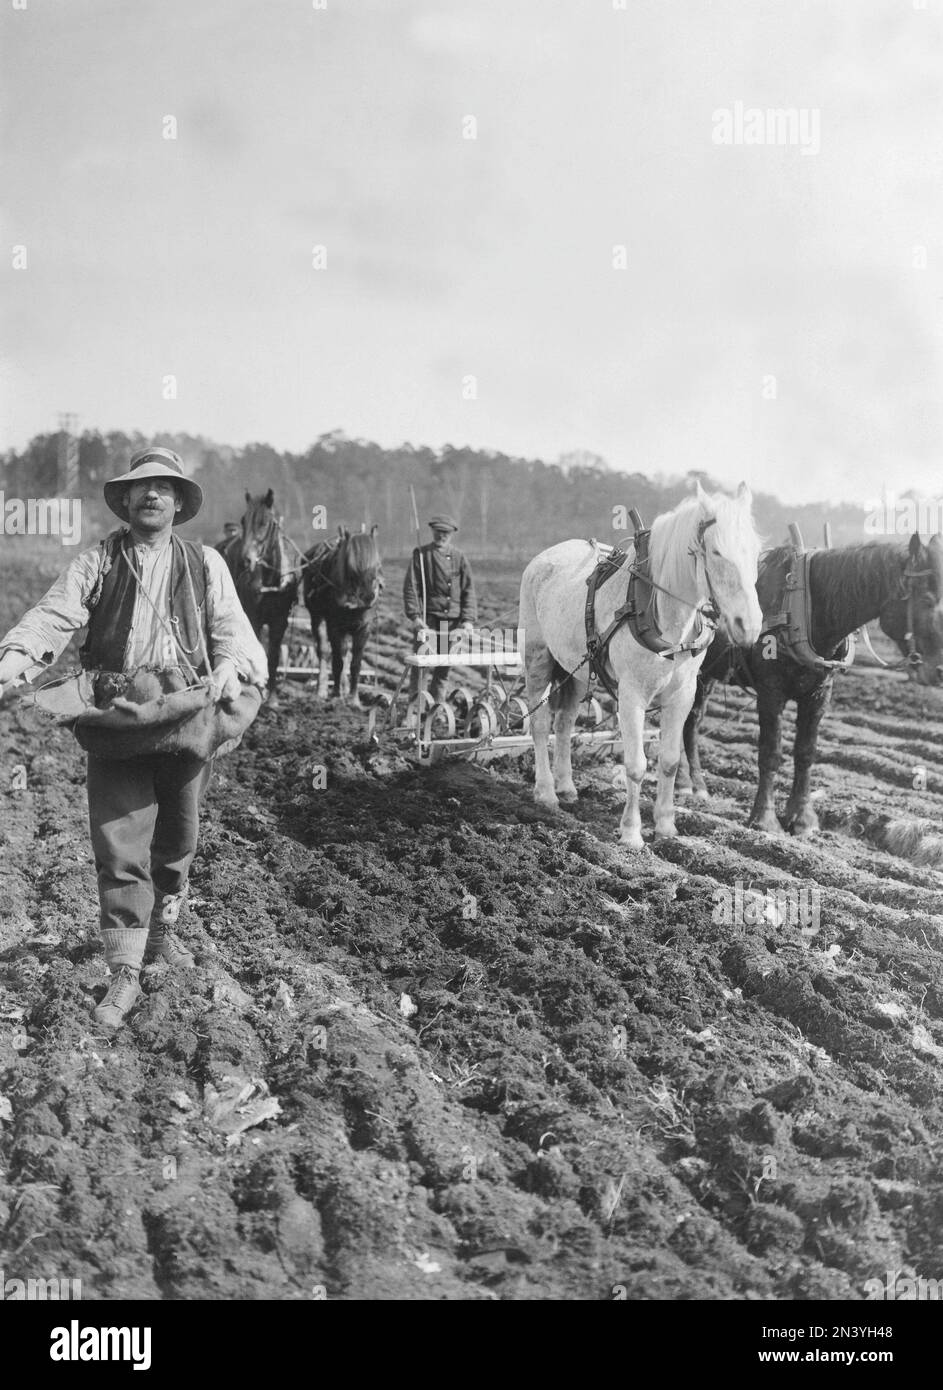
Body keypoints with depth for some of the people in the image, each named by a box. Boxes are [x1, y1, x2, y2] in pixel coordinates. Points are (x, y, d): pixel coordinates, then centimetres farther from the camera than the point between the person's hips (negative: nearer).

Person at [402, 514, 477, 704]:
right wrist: (415, 616, -13)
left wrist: (468, 619, -4)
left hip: (453, 620, 3)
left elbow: (469, 591, 8)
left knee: (444, 667, 6)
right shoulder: (421, 554, 3)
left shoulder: (459, 558, 10)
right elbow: (411, 587, -2)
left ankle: (437, 705, 16)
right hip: (428, 617, -2)